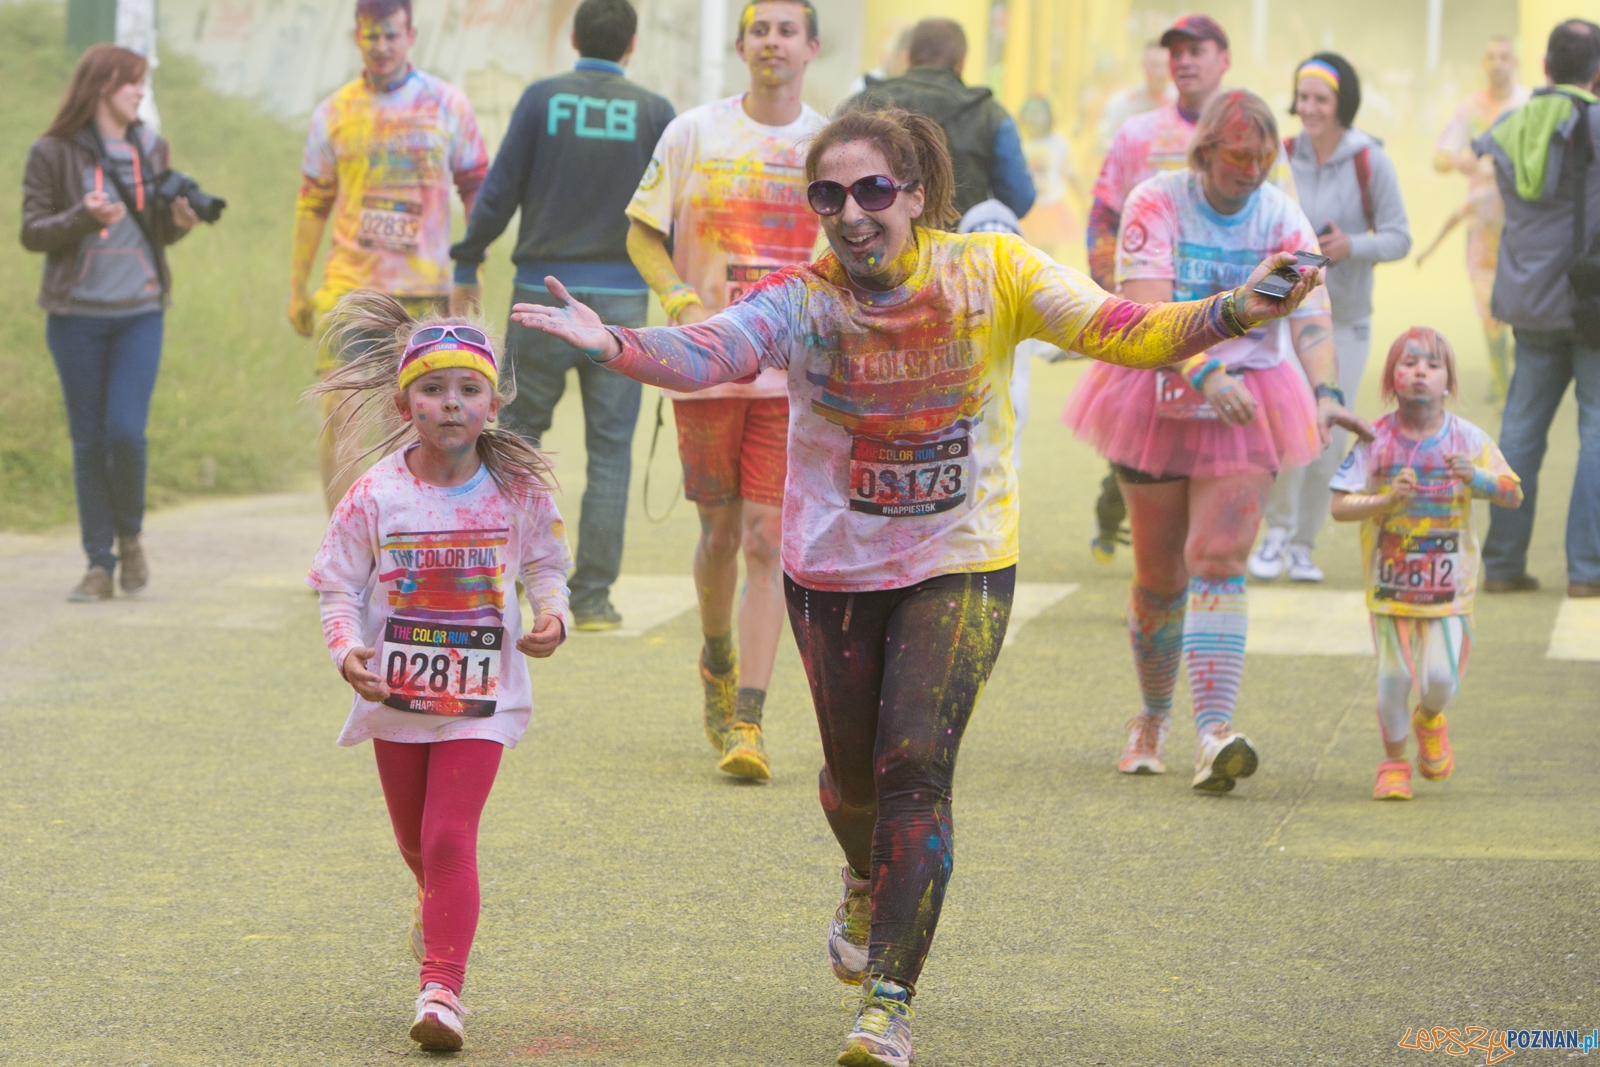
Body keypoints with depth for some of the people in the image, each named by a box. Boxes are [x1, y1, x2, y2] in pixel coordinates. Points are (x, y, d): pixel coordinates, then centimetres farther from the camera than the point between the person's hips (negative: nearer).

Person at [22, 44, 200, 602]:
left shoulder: (152, 149, 9)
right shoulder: (53, 154, -2)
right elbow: (32, 232, -3)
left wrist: (179, 221, -6)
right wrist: (84, 217, -19)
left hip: (139, 312, 2)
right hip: (76, 315, -2)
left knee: (126, 431, -11)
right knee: (89, 441, 2)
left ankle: (130, 538, 14)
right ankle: (100, 565, 9)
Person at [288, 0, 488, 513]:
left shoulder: (447, 105, 2)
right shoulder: (334, 114, 5)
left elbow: (478, 192, 7)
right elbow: (312, 206, 11)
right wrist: (296, 290, 10)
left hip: (423, 289, 0)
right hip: (348, 283, 0)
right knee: (337, 412, -10)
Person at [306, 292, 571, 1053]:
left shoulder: (518, 491, -9)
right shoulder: (376, 497, -12)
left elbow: (545, 562, 8)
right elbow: (337, 585, -4)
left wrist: (551, 615, -11)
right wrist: (347, 649, -21)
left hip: (482, 697, -2)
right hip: (396, 695, 2)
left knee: (450, 837, -14)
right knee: (415, 841, 20)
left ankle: (443, 985, -12)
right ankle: (437, 906, 54)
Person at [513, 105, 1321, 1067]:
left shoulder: (990, 273, -10)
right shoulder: (801, 300, -10)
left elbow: (1122, 332, -16)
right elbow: (706, 353, -27)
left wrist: (1229, 315, -34)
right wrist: (614, 344, -47)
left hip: (961, 565, -2)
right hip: (834, 570, 2)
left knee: (916, 765, -15)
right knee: (854, 771, 16)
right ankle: (869, 883, 53)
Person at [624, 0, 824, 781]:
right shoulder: (693, 135, 2)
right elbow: (642, 234, 7)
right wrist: (682, 301, -10)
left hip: (796, 373, 0)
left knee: (767, 540, -9)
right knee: (720, 533, 9)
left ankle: (746, 723, -10)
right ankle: (717, 662, 39)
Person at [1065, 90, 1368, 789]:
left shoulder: (1283, 218, -1)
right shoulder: (1156, 205, -9)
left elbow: (1312, 314, -11)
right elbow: (1147, 310, -21)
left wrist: (1325, 394, -29)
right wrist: (1206, 373, -36)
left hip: (1248, 406, 1)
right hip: (1159, 400, -1)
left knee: (1219, 560, -15)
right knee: (1160, 575, 7)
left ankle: (1214, 733, -25)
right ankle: (1153, 719, 30)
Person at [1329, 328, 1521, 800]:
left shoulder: (1467, 439, -3)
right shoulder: (1376, 441, -6)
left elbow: (1514, 495, -5)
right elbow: (1340, 506, -9)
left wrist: (1477, 478, -25)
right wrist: (1385, 500, -26)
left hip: (1448, 584, 1)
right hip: (1390, 581, -1)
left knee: (1441, 678, -6)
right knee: (1394, 677, -3)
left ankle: (1429, 720, 31)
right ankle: (1393, 761, 21)